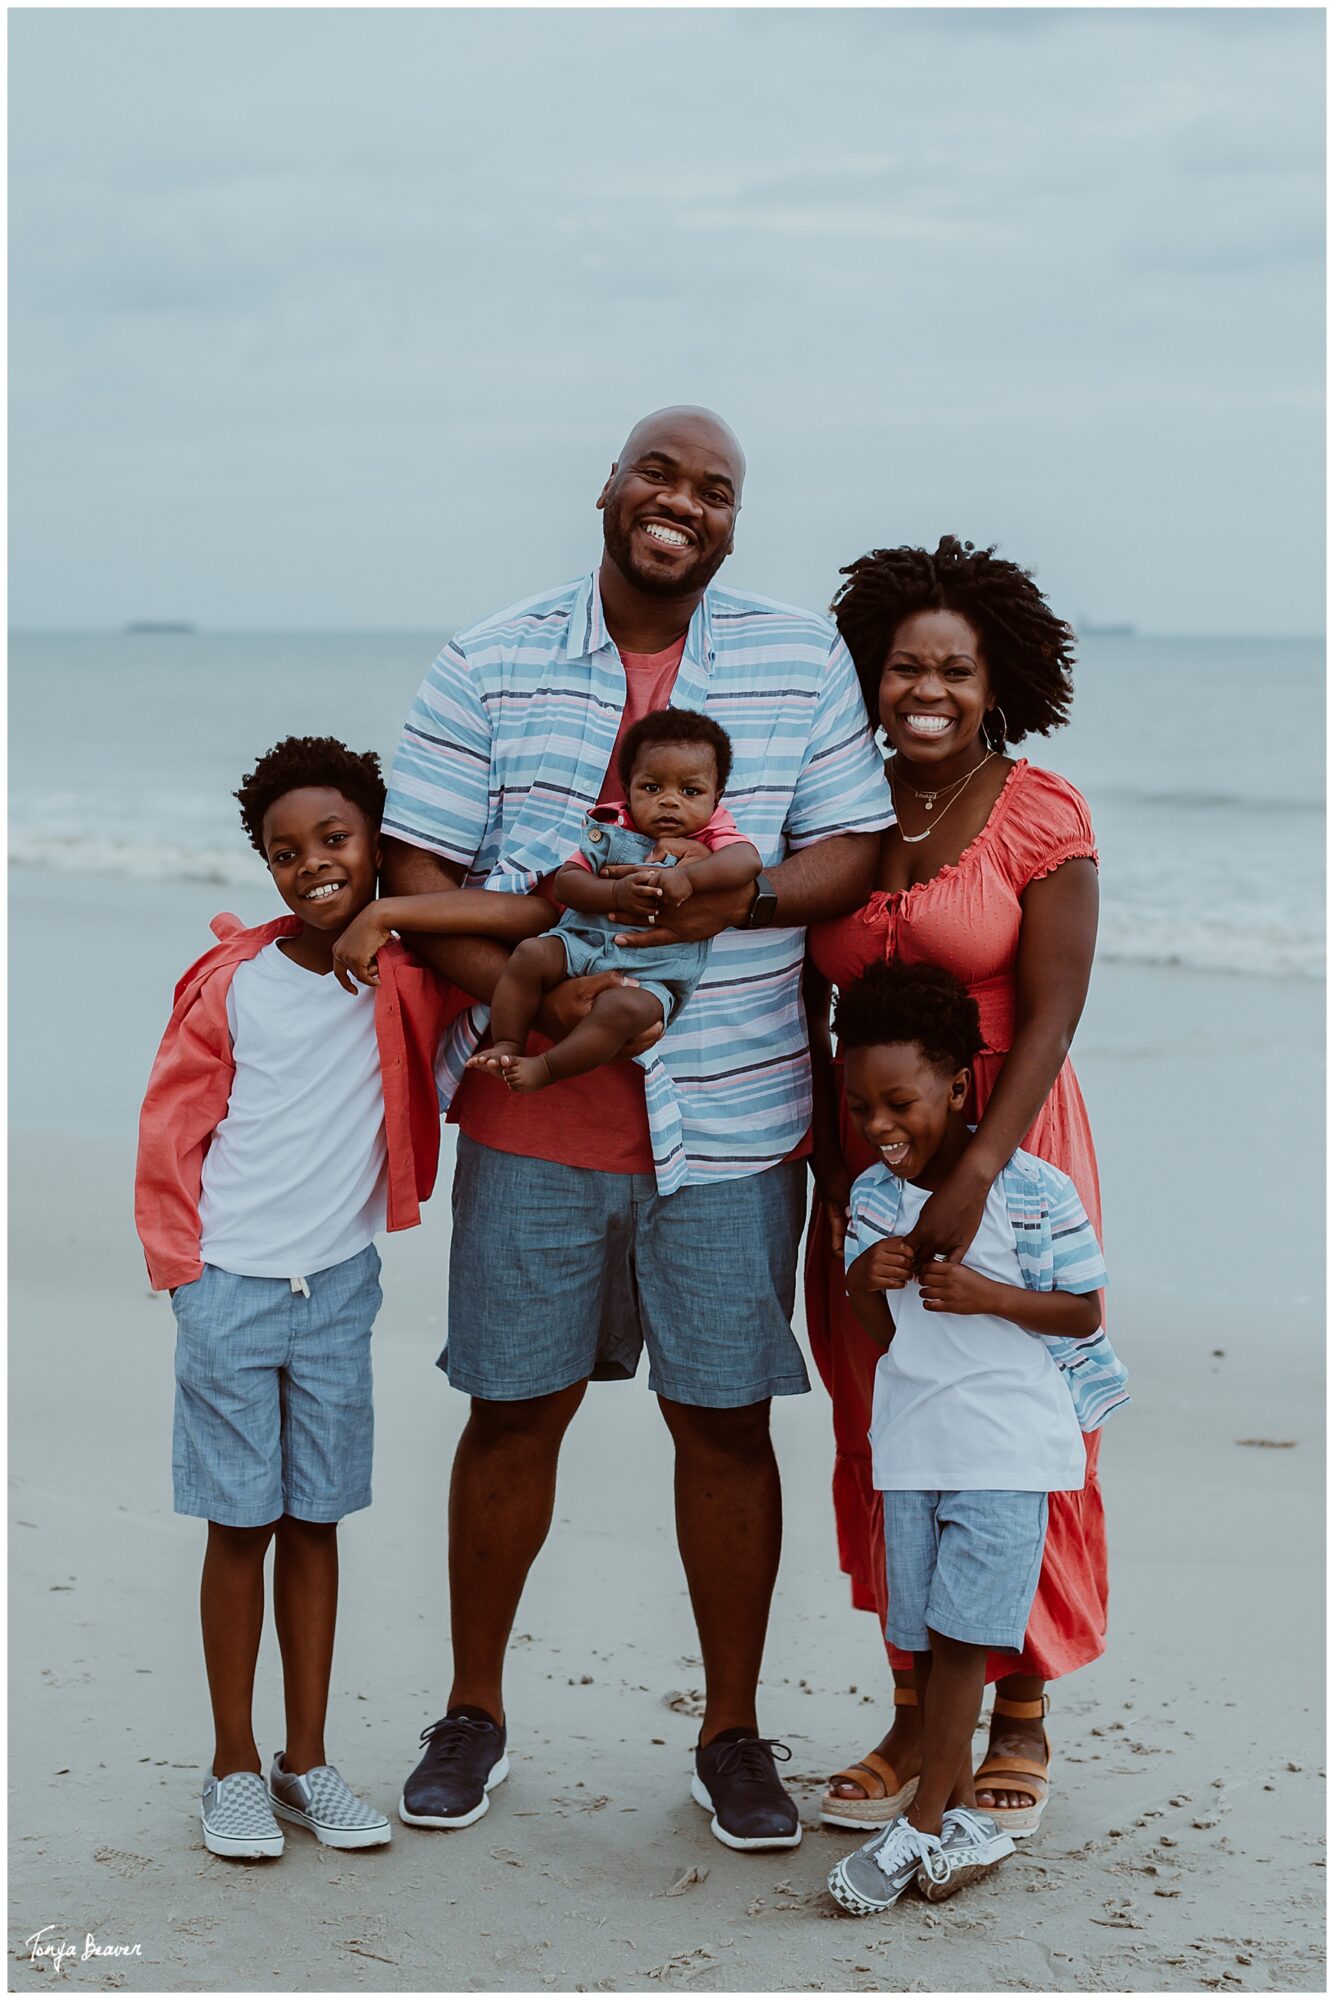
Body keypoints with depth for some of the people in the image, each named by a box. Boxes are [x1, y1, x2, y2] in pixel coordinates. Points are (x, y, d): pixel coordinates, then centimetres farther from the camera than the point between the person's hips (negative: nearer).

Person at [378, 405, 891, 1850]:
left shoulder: (802, 662, 5)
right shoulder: (490, 665, 3)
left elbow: (857, 849, 3)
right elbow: (419, 866, -1)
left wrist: (736, 896, -17)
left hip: (729, 1118, 0)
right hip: (533, 1119, 0)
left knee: (725, 1419, 4)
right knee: (514, 1407, 7)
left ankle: (732, 1733, 20)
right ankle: (474, 1712, 25)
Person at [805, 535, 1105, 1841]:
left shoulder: (1039, 815, -7)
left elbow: (1050, 1014, -14)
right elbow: (808, 1015, 7)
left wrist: (974, 1176, -24)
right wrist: (835, 1180, -3)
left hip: (1007, 1151, -4)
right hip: (865, 1158, 4)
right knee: (883, 1438, 6)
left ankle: (1020, 1721, 15)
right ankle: (913, 1718, 18)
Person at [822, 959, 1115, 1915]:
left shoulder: (1035, 1193, -10)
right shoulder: (874, 1197, 5)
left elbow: (1086, 1313, -6)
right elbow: (877, 1337, 10)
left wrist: (986, 1295, -20)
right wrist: (866, 1283, -12)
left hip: (1007, 1448, -5)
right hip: (909, 1443, 5)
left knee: (962, 1632, -6)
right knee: (929, 1639, 8)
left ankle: (922, 1824, 3)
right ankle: (963, 1815, 19)